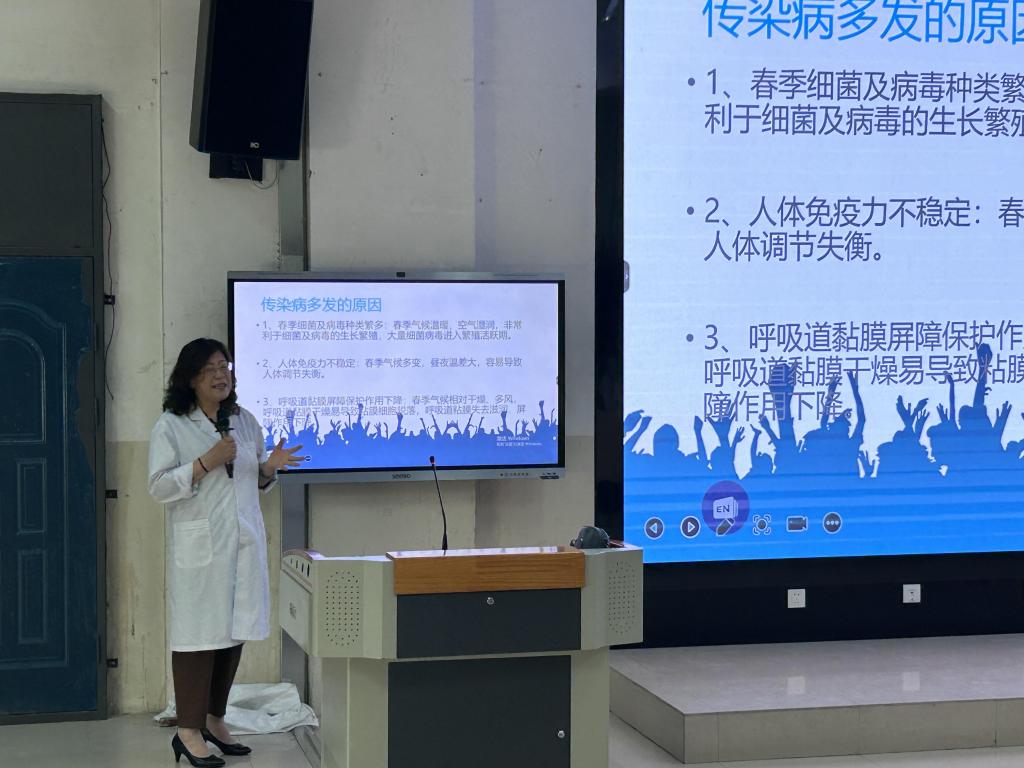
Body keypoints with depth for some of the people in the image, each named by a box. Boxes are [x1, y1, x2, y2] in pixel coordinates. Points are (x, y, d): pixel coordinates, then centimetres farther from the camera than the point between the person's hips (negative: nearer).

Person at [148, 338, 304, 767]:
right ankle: (189, 731, 1)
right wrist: (207, 462, -17)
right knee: (200, 633, -6)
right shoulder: (171, 427, -4)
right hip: (199, 546, -6)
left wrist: (270, 467, -2)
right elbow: (159, 488, -9)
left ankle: (214, 719, 22)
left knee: (234, 632, 9)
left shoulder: (245, 421, 13)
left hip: (245, 541, 6)